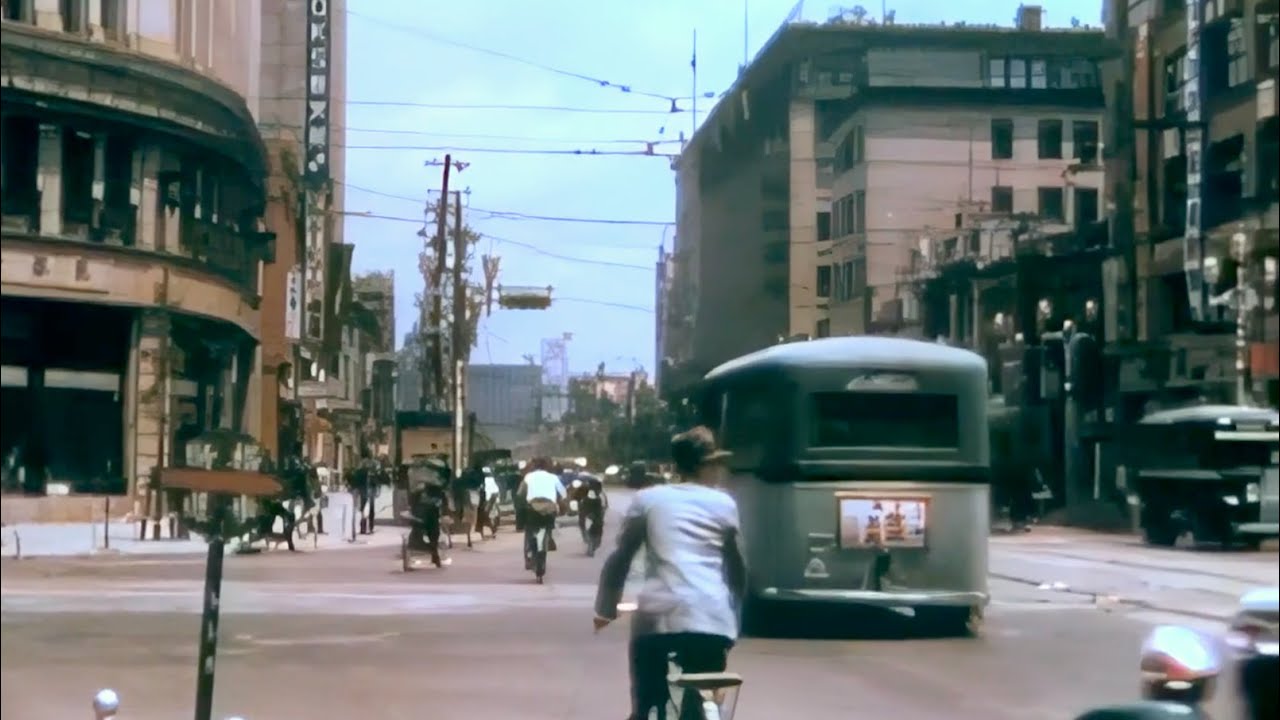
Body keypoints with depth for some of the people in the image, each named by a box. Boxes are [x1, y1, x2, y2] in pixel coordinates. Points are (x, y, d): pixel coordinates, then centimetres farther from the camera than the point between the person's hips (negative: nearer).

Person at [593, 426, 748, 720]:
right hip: (712, 619, 0)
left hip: (657, 616, 0)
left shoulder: (647, 499, 14)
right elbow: (738, 569, 18)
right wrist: (734, 615, 30)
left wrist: (605, 608, 25)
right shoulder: (724, 504, 15)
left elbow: (620, 558, 14)